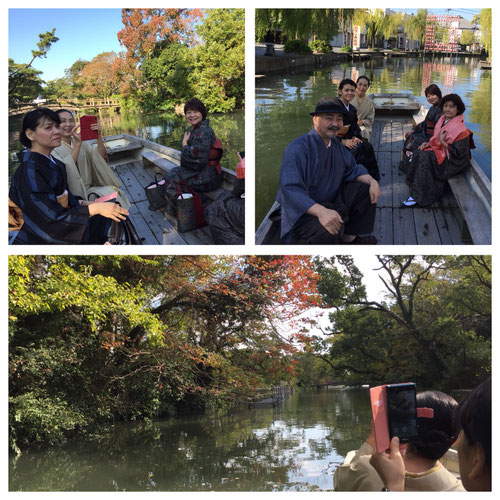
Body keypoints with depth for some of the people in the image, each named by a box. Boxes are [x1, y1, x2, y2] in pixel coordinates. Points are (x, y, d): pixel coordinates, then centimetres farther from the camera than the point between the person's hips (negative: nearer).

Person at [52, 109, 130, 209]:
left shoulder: (81, 142, 14)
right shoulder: (53, 148, -3)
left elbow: (101, 156, 1)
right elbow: (64, 170, -20)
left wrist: (99, 136, -15)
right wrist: (77, 144, -24)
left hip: (88, 189, 6)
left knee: (114, 191, -21)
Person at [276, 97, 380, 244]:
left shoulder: (336, 145, 8)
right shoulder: (298, 148, -22)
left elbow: (351, 169, 17)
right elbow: (291, 190, -31)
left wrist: (372, 181, -5)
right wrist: (321, 211, -44)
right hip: (303, 211, -9)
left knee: (365, 189, 4)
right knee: (327, 232, -38)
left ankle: (349, 237, 13)